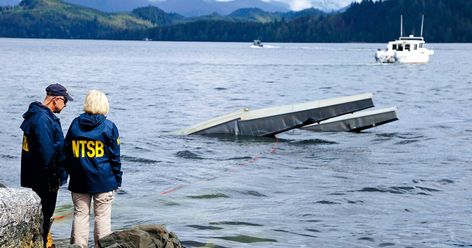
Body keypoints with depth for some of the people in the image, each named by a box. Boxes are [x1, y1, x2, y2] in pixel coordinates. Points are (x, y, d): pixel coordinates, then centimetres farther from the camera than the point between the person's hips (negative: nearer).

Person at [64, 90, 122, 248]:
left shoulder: (75, 124, 2)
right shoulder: (109, 127, -7)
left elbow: (67, 152, 8)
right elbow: (115, 156, -4)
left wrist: (71, 172, 18)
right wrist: (117, 179, 5)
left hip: (79, 180, 3)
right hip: (103, 180, -3)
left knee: (80, 215, 8)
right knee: (102, 217, 2)